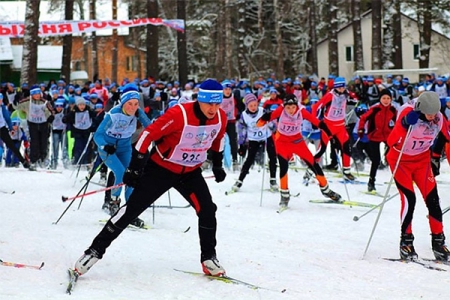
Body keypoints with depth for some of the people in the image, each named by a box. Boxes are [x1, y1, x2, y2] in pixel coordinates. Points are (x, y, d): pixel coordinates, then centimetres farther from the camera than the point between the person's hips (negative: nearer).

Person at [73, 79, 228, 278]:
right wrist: (134, 168, -23)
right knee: (132, 209, -5)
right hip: (162, 167, -4)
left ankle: (209, 258, 10)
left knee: (207, 210, -9)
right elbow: (148, 134, -25)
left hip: (190, 172, 5)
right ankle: (96, 250, 3)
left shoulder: (221, 117, -12)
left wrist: (217, 165, 19)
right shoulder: (179, 114, -30)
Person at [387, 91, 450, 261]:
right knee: (409, 199, -15)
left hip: (422, 160, 4)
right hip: (400, 160, -4)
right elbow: (391, 142, -34)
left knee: (432, 198, -6)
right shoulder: (408, 114, -28)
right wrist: (404, 124, -49)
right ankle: (406, 242, -2)